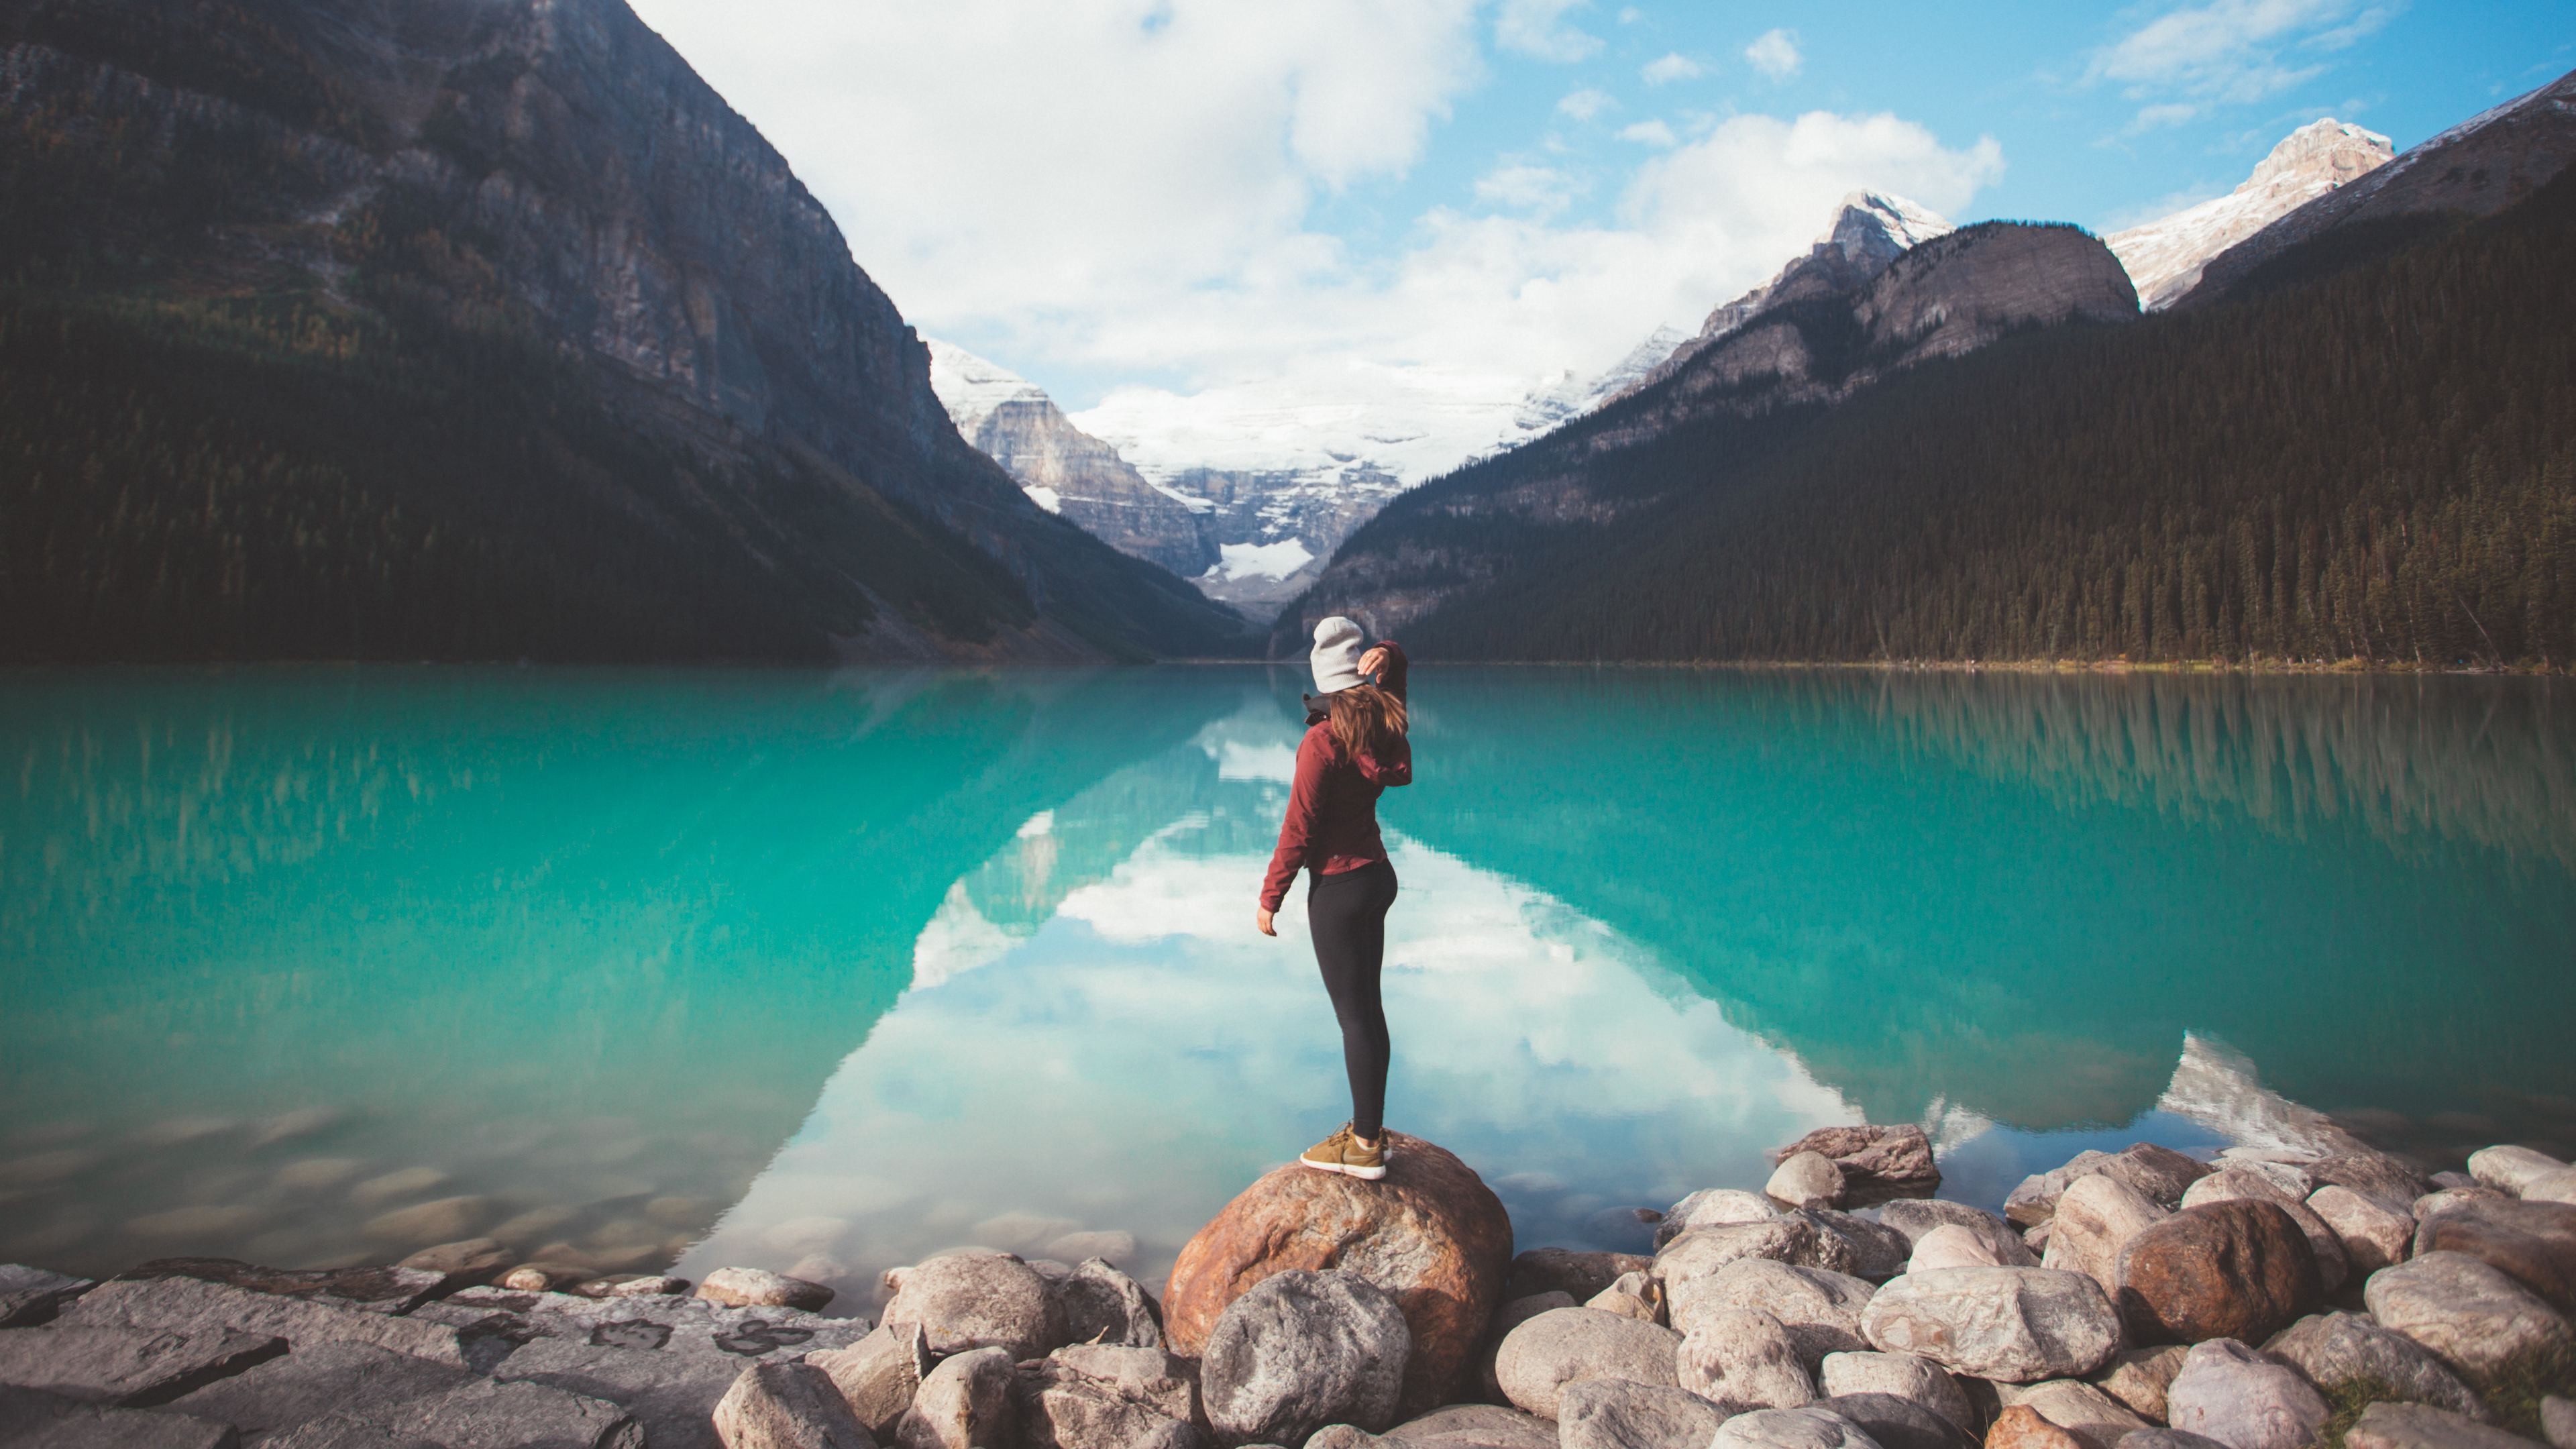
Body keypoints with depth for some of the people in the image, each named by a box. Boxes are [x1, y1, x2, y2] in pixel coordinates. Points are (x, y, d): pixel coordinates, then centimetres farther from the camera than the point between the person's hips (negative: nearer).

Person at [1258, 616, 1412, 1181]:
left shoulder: (1324, 741, -22)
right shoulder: (1383, 717, 1)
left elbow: (1299, 829, -18)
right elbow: (1395, 660, 21)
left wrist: (1269, 897, -7)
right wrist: (1385, 654, -4)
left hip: (1338, 888, -8)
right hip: (1377, 874, 8)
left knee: (1353, 1016, 0)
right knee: (1368, 1008, 16)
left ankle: (1365, 1147, 10)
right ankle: (1369, 1126, 28)